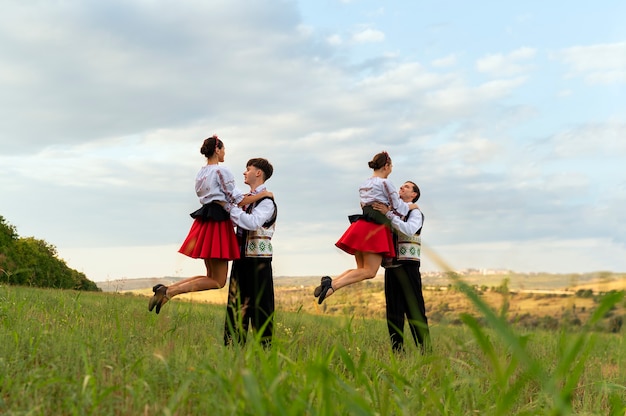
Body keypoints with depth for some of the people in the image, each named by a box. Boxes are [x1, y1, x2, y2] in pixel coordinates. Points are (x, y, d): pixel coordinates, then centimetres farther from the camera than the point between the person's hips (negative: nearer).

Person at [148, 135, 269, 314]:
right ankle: (170, 291, -16)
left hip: (205, 221, 9)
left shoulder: (201, 173, 17)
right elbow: (237, 200, -10)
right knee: (218, 281, -5)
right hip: (218, 222, -9)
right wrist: (262, 195, -1)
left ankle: (165, 289, 3)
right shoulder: (221, 171, -9)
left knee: (212, 277, 15)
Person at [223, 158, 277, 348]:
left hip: (258, 260, -8)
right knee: (237, 304, 8)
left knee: (260, 304, -3)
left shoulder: (266, 201, -10)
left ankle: (265, 346, 3)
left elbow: (253, 222, -26)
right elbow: (235, 219, 23)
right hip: (241, 258, 8)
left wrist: (230, 207, -18)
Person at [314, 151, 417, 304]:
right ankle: (332, 285, -29)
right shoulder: (385, 183, -1)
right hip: (376, 228, -8)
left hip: (360, 225, 8)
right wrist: (410, 206, 18)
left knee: (362, 269, 10)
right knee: (369, 271, -12)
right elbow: (399, 208, -1)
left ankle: (329, 282, -11)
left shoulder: (363, 185, 22)